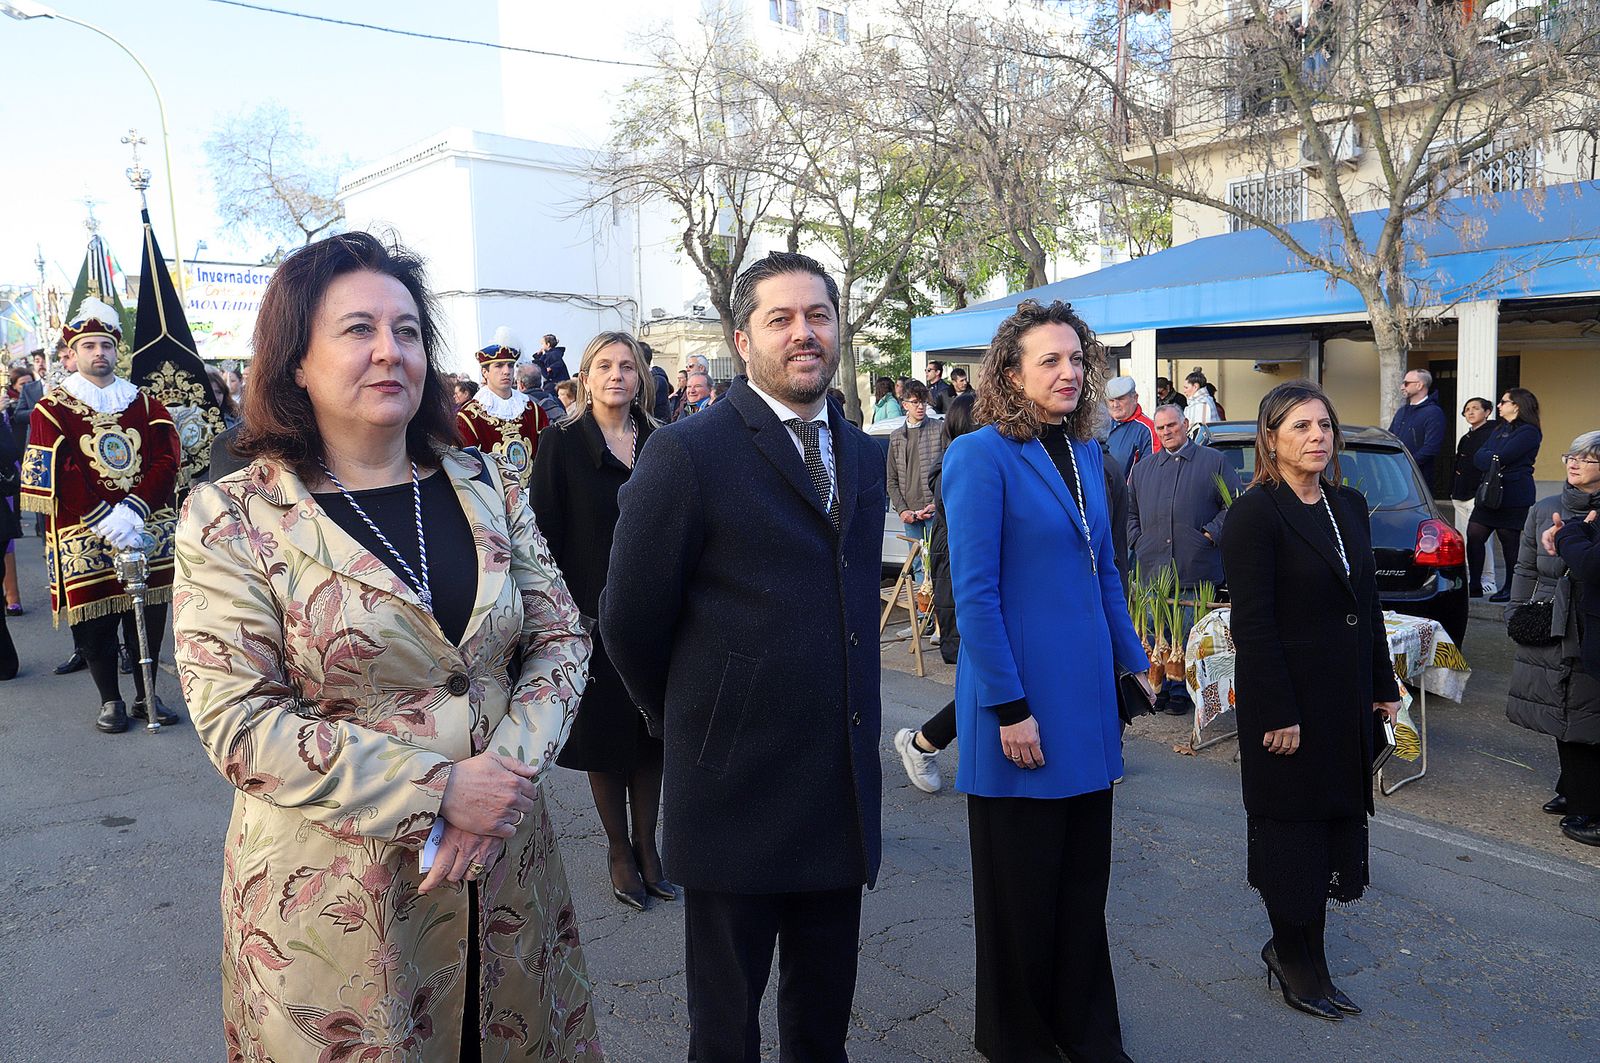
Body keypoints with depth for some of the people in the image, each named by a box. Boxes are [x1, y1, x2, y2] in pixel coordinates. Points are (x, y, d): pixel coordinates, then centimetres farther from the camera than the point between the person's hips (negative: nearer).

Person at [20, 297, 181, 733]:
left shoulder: (145, 403, 10)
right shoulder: (53, 409, 1)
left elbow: (167, 459, -1)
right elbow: (54, 476, -8)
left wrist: (133, 509, -16)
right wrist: (106, 521, -18)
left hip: (148, 530, 3)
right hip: (85, 538, -2)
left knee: (150, 615, 7)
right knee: (95, 621, 3)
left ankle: (146, 694, 21)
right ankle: (110, 700, 18)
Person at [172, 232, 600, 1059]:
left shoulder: (488, 487, 2)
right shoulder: (231, 518, -9)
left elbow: (561, 639, 2)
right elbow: (238, 722, -14)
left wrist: (507, 770, -15)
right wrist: (436, 790, -20)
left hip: (505, 870, 4)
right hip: (330, 896, -3)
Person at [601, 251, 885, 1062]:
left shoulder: (863, 455, 9)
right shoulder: (687, 453, -12)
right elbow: (630, 621, -8)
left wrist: (848, 717, 13)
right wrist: (686, 721, 4)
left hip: (843, 797, 6)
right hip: (737, 793, -5)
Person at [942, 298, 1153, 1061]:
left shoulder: (1086, 453, 9)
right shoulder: (982, 455, -13)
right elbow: (974, 592, -17)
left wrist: (1133, 661, 13)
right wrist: (1009, 707, -18)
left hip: (1087, 700, 7)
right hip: (1025, 708, -7)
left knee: (1084, 879, 17)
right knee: (1021, 885, 10)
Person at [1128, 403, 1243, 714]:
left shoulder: (1215, 462, 5)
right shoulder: (1143, 469, 18)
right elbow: (1129, 510, 23)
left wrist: (1210, 534, -8)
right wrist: (1137, 540, 8)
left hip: (1197, 570, -3)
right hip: (1153, 570, 3)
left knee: (1190, 635, 1)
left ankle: (1182, 690, 13)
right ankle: (1160, 687, 17)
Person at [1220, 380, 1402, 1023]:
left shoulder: (1349, 506, 9)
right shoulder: (1255, 513, -14)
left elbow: (1368, 605, 14)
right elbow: (1252, 624, -17)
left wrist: (1384, 687, 12)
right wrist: (1278, 715, -19)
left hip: (1347, 701, 7)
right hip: (1289, 700, -7)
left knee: (1337, 820, 13)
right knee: (1292, 828, 6)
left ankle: (1295, 947, 29)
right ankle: (1296, 959, 22)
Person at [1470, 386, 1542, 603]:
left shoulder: (1529, 432, -8)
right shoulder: (1498, 430, 20)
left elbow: (1501, 457, -18)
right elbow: (1479, 457, 9)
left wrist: (1488, 459, 0)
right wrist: (1494, 461, -10)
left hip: (1513, 495, -8)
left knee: (1510, 541, 0)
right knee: (1474, 536, 0)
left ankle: (1511, 589, 11)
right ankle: (1475, 584, 8)